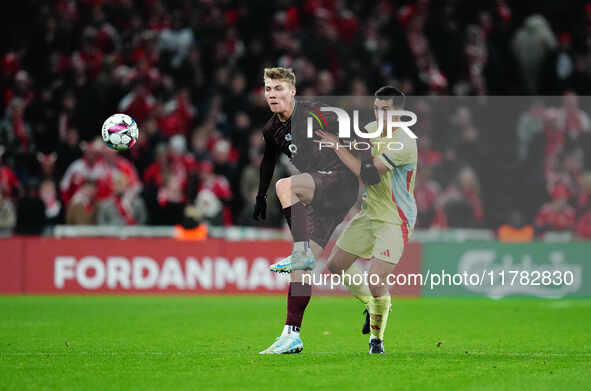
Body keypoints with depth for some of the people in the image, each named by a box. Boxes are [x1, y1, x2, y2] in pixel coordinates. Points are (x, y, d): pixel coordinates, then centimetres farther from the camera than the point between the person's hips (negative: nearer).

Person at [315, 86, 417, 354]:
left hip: (395, 221, -8)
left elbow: (368, 173, -27)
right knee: (335, 265, 13)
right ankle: (373, 305, 36)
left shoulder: (404, 144, -23)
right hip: (368, 213, 8)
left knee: (376, 280, -18)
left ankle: (377, 337, 5)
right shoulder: (372, 129, 2)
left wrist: (337, 146, -22)